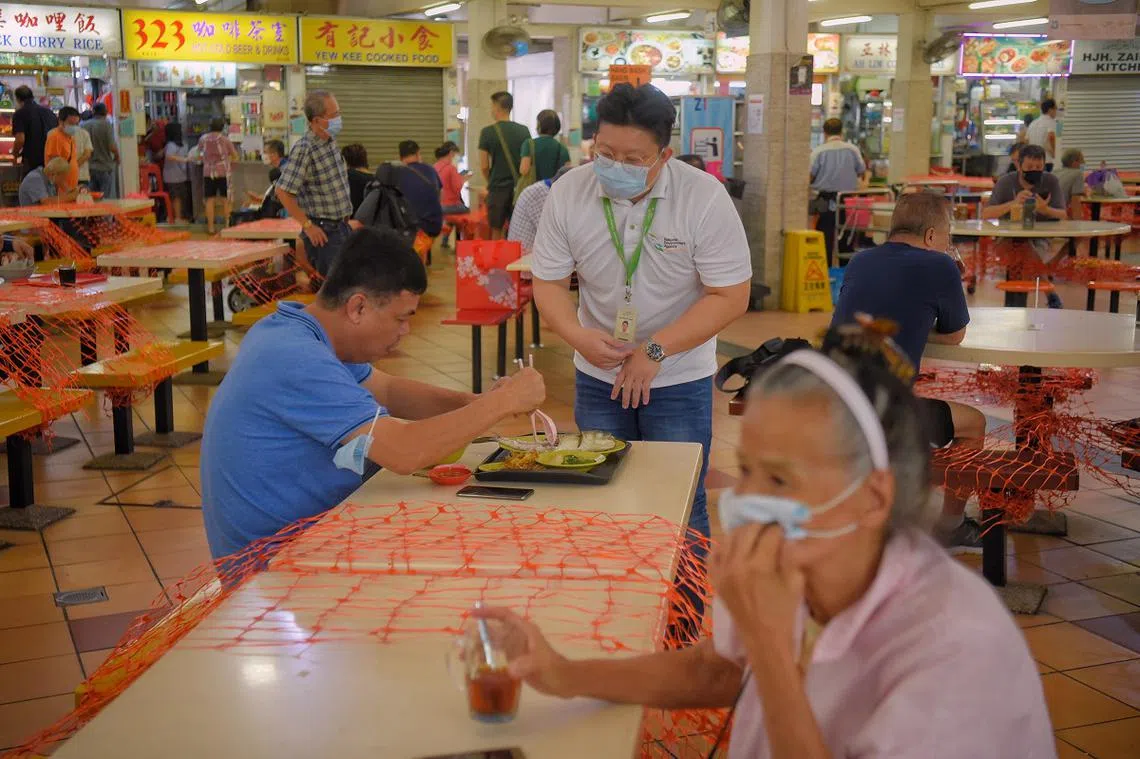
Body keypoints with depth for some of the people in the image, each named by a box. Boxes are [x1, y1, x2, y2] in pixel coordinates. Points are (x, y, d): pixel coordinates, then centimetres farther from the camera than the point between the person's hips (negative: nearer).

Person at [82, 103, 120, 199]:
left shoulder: (82, 125, 2)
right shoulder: (106, 125, -9)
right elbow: (112, 147, -14)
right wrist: (117, 157, 6)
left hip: (88, 168, 4)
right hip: (105, 167, -4)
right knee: (107, 200, 1)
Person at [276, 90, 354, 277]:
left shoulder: (331, 141, 6)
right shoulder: (304, 150, -19)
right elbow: (283, 192, -21)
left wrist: (345, 219, 16)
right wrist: (308, 226, -18)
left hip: (342, 226, 8)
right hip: (323, 233, -8)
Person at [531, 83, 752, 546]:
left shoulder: (705, 198, -16)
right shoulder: (568, 194, -8)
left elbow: (731, 296, -15)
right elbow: (549, 282, -2)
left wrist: (656, 350, -21)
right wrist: (579, 337, -22)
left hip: (679, 378, -2)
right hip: (597, 376, 3)